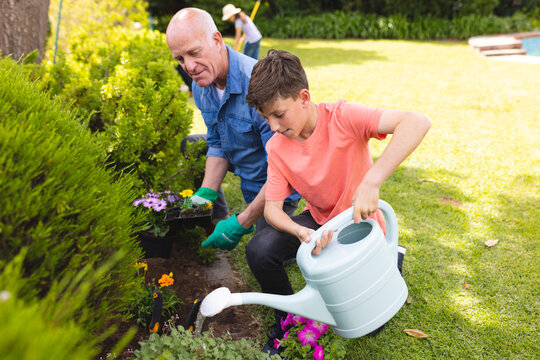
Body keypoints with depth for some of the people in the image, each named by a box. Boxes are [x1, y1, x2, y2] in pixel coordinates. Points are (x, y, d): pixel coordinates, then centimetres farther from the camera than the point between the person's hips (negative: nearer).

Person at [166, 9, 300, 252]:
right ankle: (218, 220, 19)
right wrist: (206, 193, -12)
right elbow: (217, 144, 2)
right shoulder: (200, 85, -8)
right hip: (244, 167, 8)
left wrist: (242, 223, -30)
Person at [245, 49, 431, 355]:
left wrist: (371, 182, -49)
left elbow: (418, 123, -40)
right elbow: (272, 207, -11)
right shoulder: (277, 148, -11)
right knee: (259, 251, -22)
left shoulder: (342, 118, -27)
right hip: (318, 221, 4)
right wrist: (301, 232, -34)